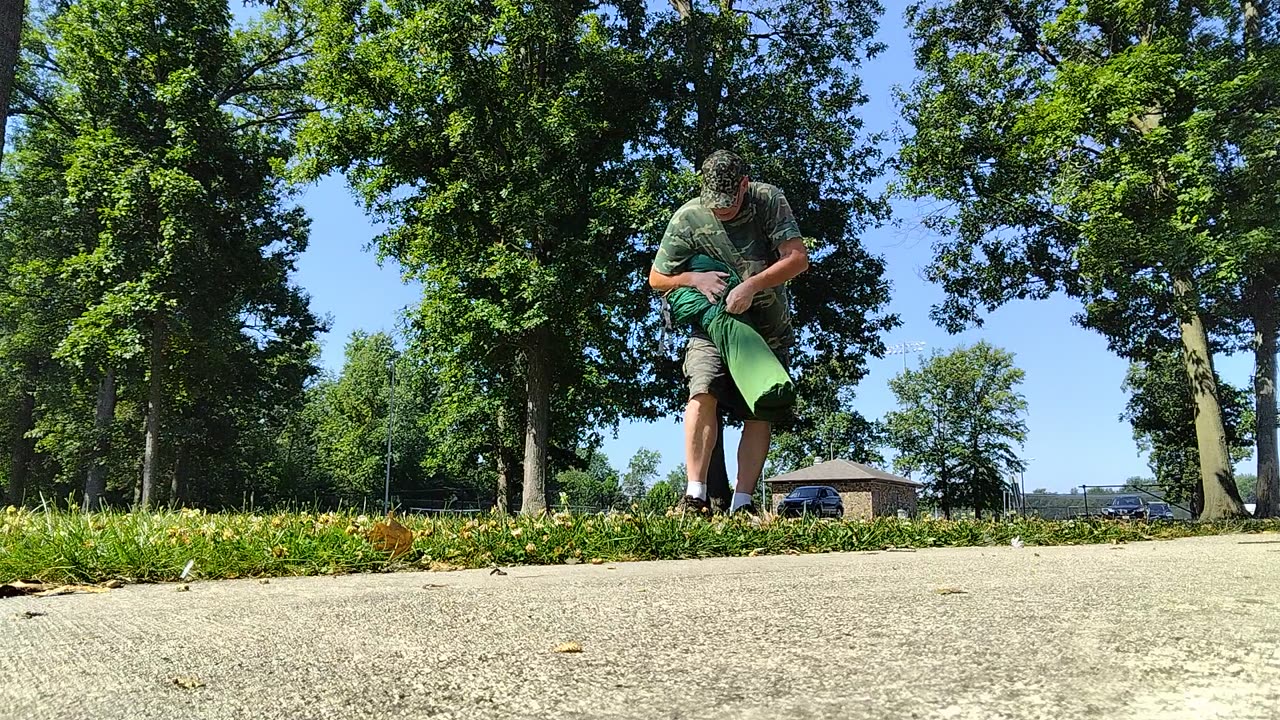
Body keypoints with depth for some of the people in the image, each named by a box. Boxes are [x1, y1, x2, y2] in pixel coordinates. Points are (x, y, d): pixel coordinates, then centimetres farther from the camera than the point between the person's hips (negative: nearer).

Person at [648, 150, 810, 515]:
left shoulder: (769, 201, -11)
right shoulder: (688, 218, -9)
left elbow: (798, 258, -19)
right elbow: (657, 278, 1)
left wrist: (751, 285, -29)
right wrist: (696, 278, -18)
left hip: (769, 327, 1)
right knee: (703, 393, -23)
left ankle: (742, 503, -8)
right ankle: (695, 495, -26)